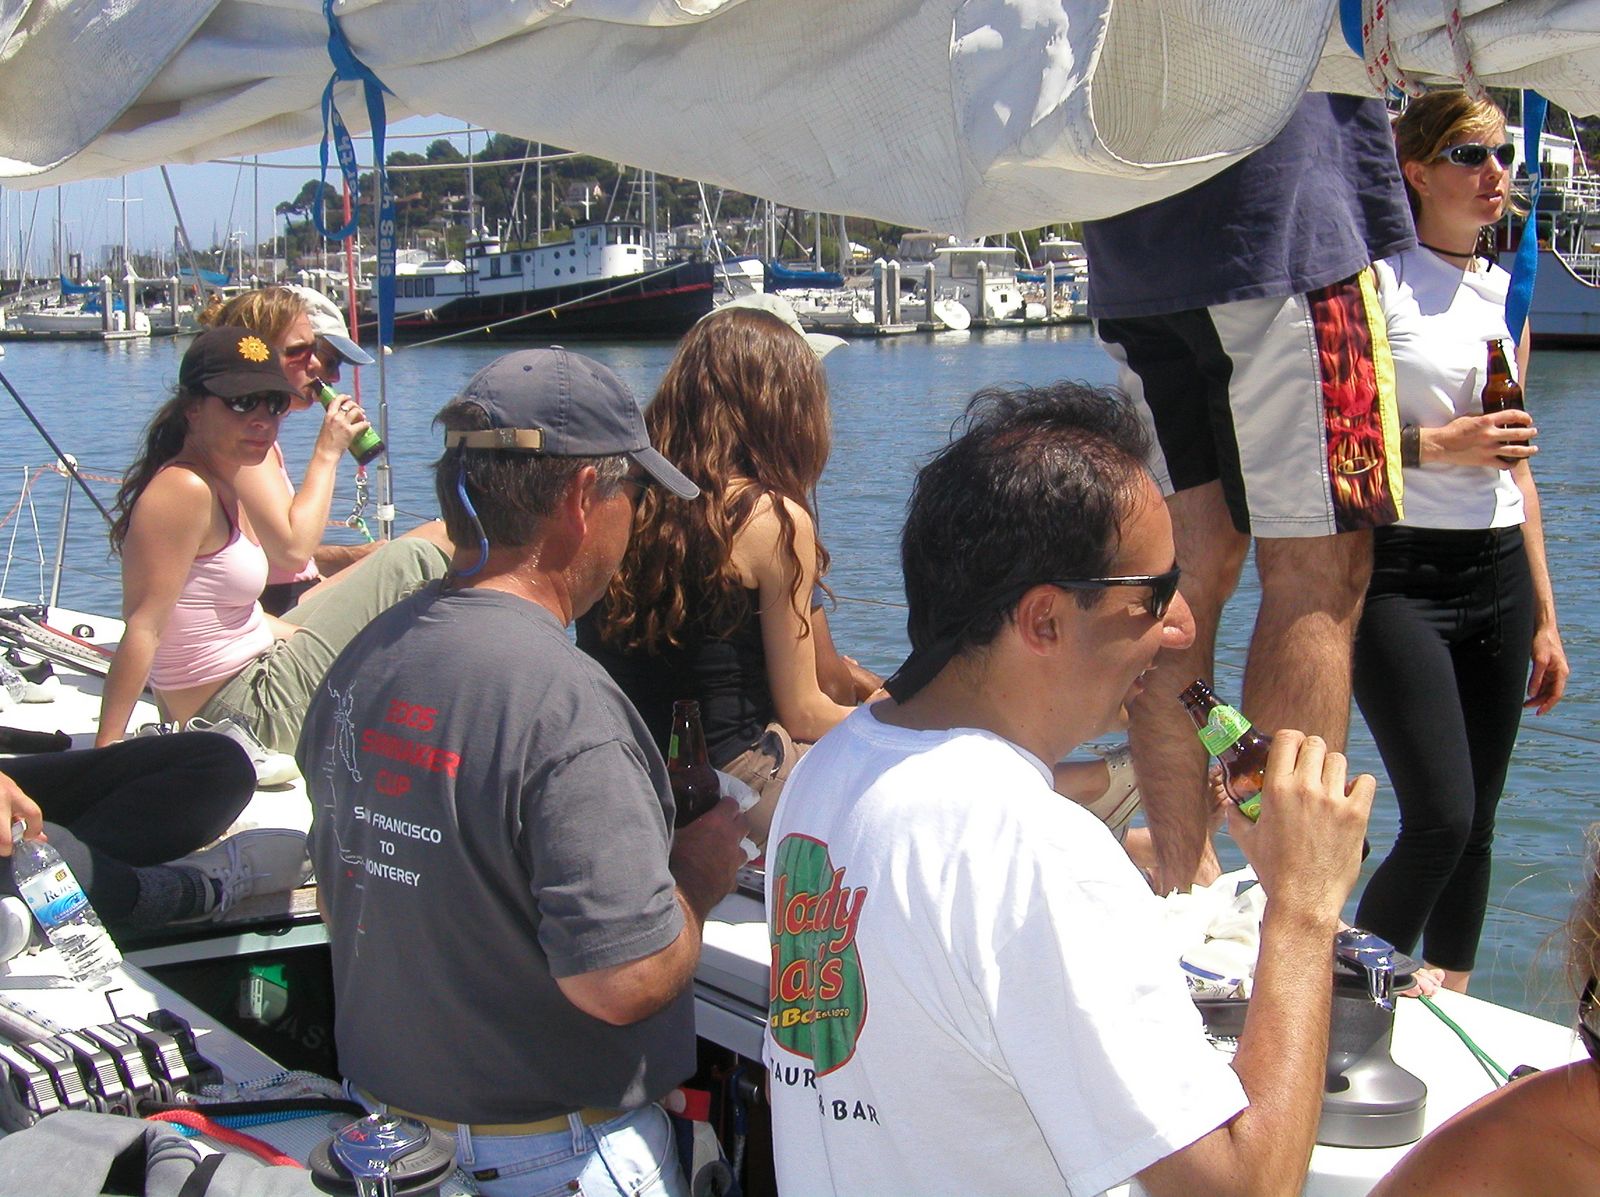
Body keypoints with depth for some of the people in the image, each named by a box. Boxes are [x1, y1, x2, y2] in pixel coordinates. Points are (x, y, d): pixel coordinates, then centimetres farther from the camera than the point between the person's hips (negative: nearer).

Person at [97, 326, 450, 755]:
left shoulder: (223, 486, 9)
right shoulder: (184, 490, -20)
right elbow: (143, 629, -24)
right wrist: (107, 747, -26)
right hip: (254, 712, -11)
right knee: (410, 561, -7)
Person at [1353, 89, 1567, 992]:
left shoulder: (1507, 293, 15)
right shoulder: (1374, 281, -5)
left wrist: (1546, 617, 18)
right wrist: (1439, 445, -16)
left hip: (1499, 576, 6)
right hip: (1401, 576, -6)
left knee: (1477, 825, 8)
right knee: (1440, 822, -14)